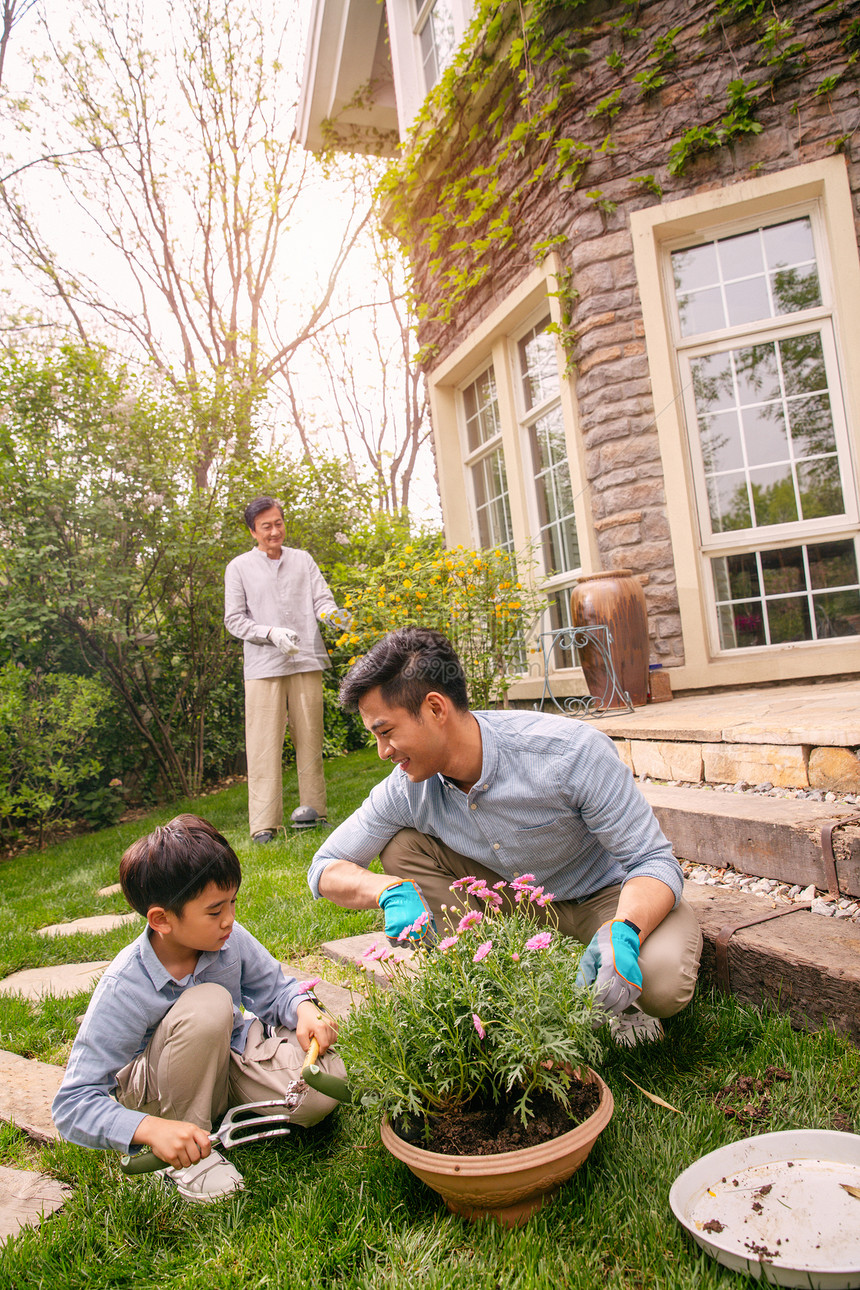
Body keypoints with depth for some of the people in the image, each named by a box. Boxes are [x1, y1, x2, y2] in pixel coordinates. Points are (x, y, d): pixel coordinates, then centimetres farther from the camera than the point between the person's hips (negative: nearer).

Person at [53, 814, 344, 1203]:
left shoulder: (230, 940, -16)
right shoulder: (123, 989, -28)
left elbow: (274, 988, 1)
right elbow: (73, 1104, -26)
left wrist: (304, 1009, -22)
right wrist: (151, 1129, -42)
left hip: (231, 1053, 4)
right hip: (157, 1092, -4)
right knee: (208, 1004, -35)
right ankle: (190, 1158, -14)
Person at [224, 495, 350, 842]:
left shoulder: (302, 559, 14)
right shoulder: (239, 568, 6)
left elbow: (322, 599, 7)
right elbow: (234, 619, 2)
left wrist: (333, 614, -18)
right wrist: (272, 633, -14)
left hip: (306, 661, 2)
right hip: (263, 666, -2)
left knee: (309, 736, 5)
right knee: (264, 743, -6)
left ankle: (313, 809, 15)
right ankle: (264, 824, -3)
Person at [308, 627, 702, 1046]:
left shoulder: (573, 752, -32)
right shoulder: (405, 790, -18)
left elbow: (655, 862, -27)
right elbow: (325, 868, -9)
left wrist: (622, 933, -49)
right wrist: (391, 890, -31)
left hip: (609, 892, -4)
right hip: (520, 896, 4)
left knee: (661, 982, -35)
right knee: (402, 847, -14)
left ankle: (608, 993, 2)